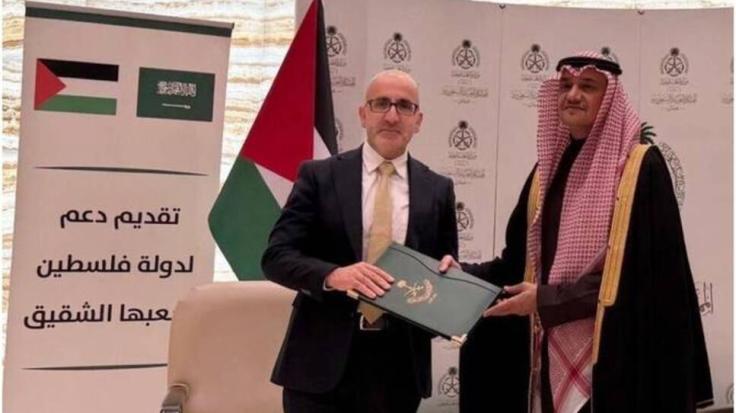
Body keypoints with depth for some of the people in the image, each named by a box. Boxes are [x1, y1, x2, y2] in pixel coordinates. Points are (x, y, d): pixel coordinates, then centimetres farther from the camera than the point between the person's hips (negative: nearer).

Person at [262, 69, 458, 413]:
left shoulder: (438, 190, 7)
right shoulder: (319, 176, 0)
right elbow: (276, 257, -6)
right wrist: (332, 275, -24)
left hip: (399, 363, 3)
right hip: (323, 359, -2)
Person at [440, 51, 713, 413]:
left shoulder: (641, 166, -8)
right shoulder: (548, 167, 11)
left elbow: (641, 273, -15)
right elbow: (521, 260, 13)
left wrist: (548, 299, -15)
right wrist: (464, 274, -4)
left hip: (610, 352, -5)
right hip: (550, 350, 5)